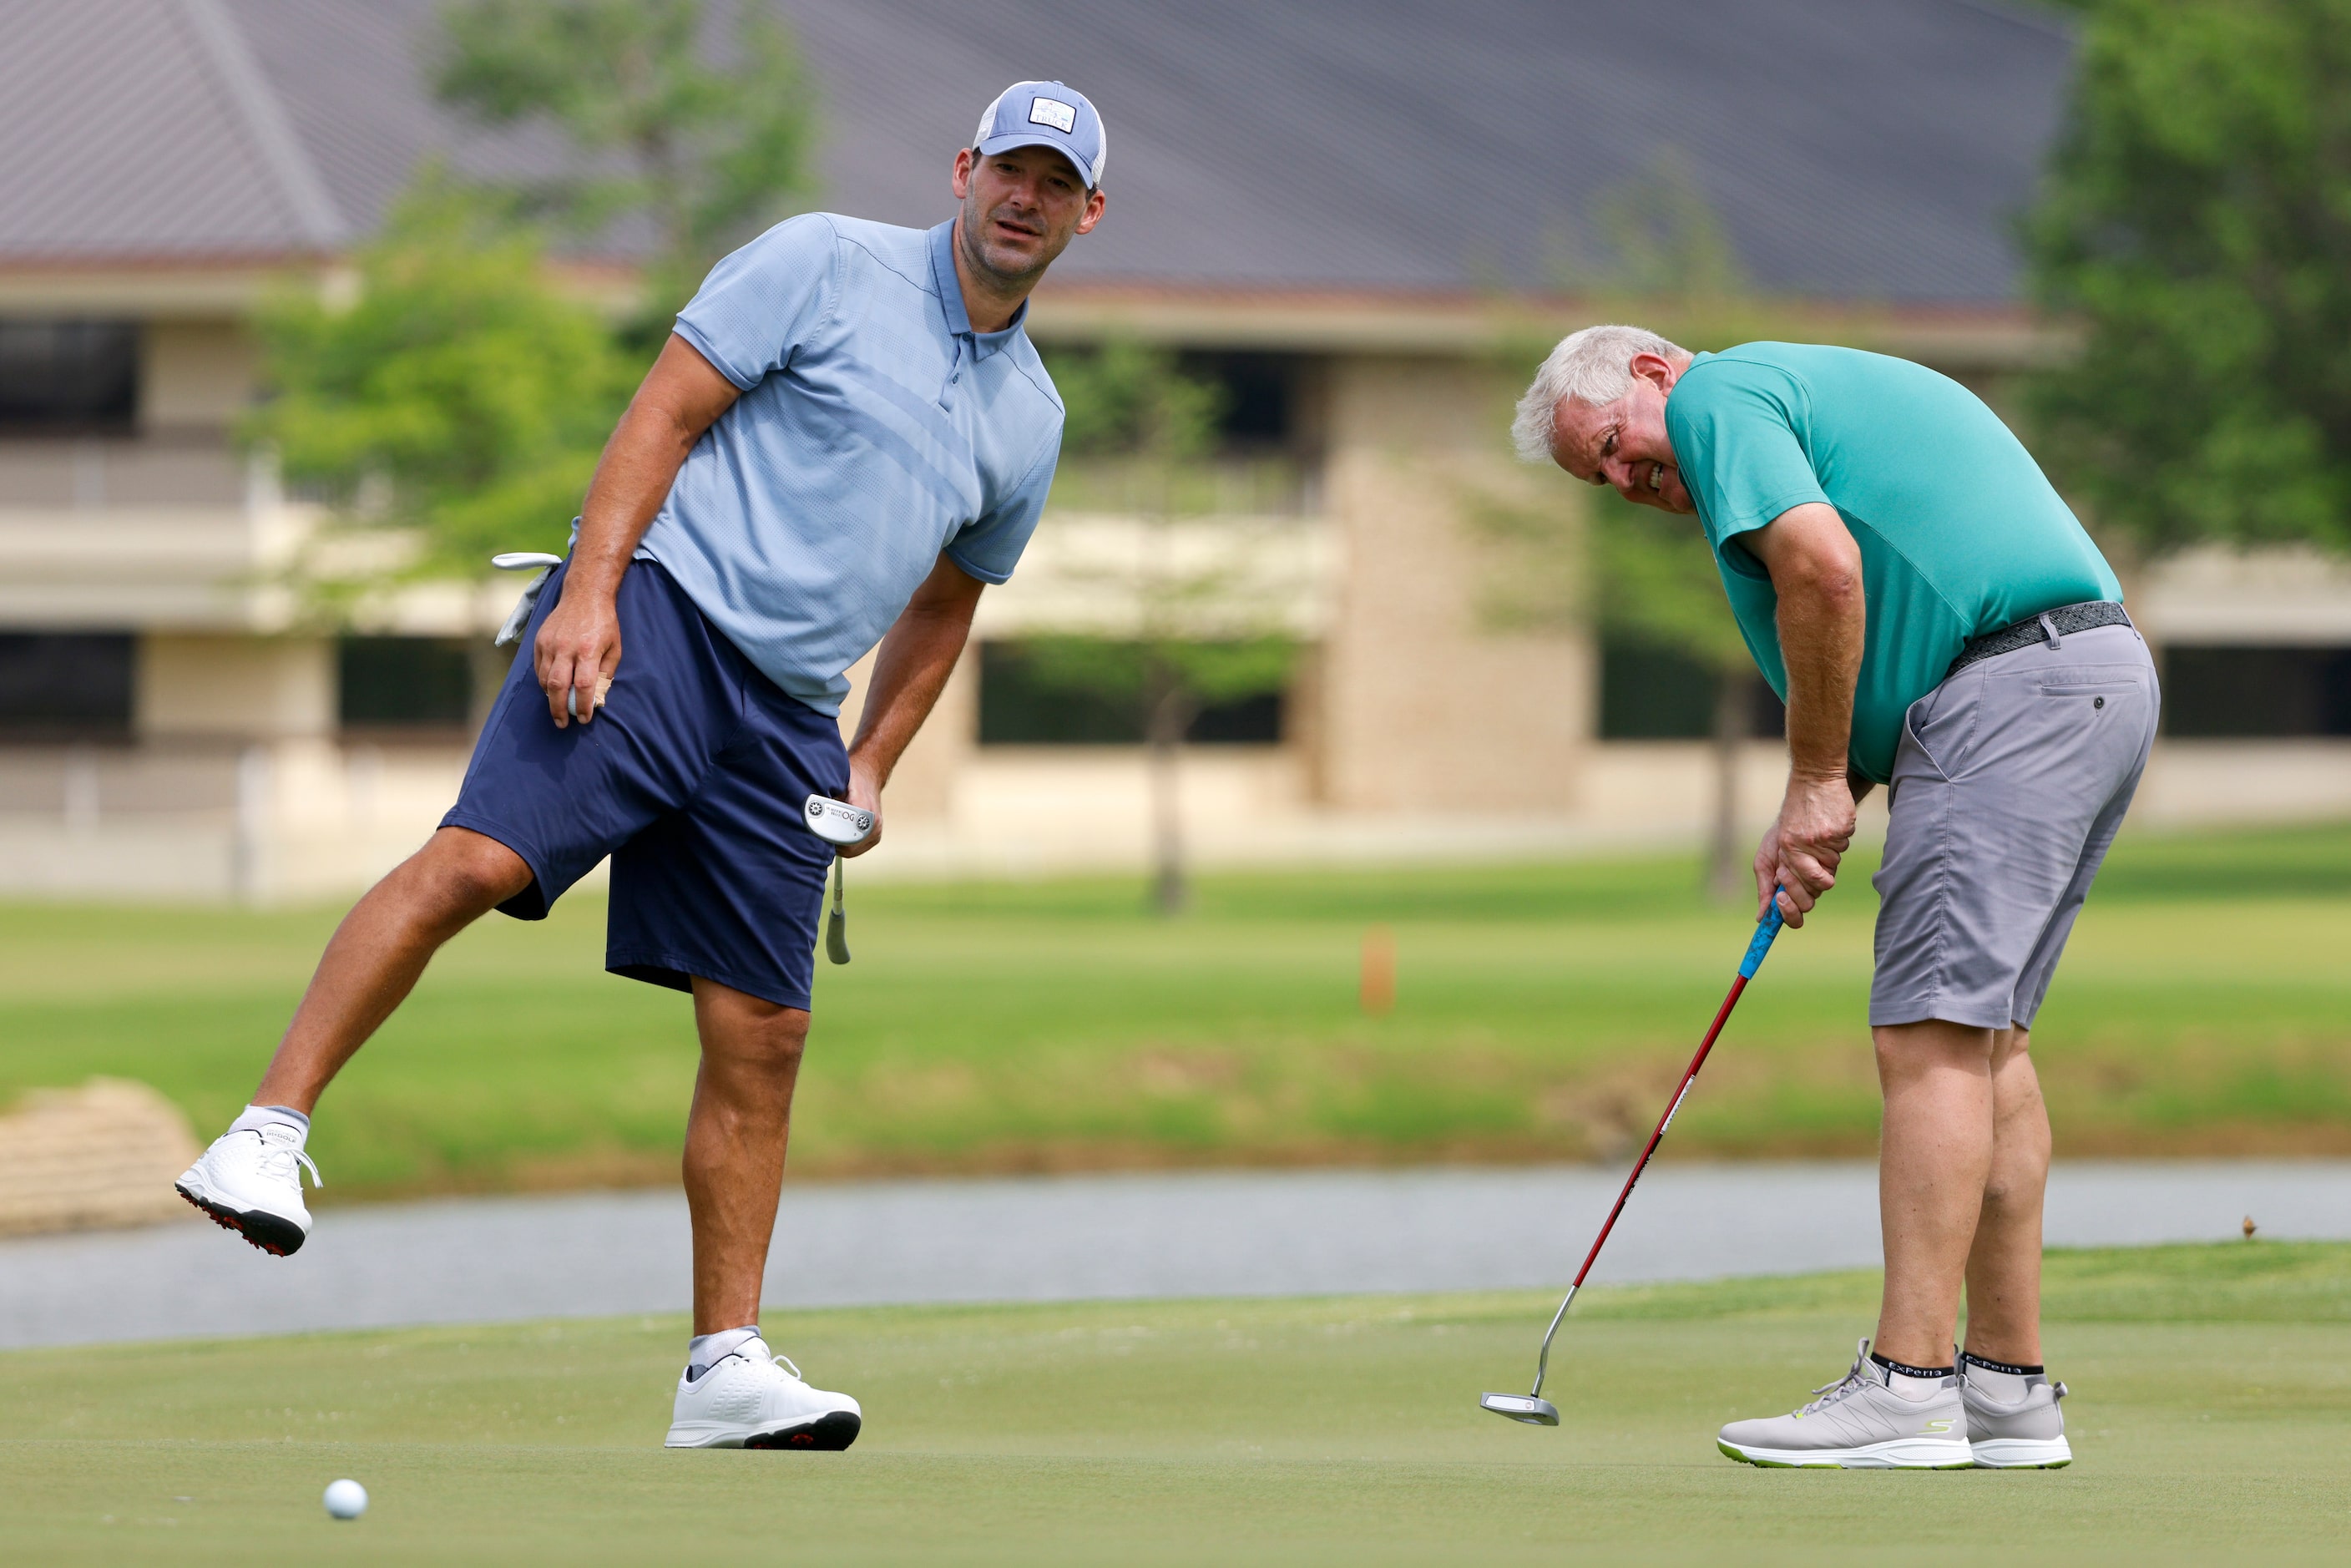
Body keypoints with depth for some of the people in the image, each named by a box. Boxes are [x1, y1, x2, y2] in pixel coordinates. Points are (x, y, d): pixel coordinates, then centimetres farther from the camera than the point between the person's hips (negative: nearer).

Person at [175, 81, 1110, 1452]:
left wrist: (873, 764, 20)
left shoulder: (1030, 418, 19)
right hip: (662, 613, -6)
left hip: (788, 719, 6)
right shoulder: (826, 264, 1)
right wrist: (590, 590, -16)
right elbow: (663, 414, -4)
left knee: (762, 1037, 2)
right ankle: (270, 1133, -22)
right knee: (476, 858, -25)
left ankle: (728, 1364, 7)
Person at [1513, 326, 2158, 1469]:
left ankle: (1909, 1386, -14)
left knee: (1933, 1031, -11)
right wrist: (1814, 817, 13)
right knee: (1987, 1035, 12)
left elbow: (1822, 565, -18)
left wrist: (1817, 780, -9)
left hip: (2013, 688, -10)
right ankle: (2010, 1393, 12)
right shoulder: (1815, 390, 29)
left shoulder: (1717, 397, -1)